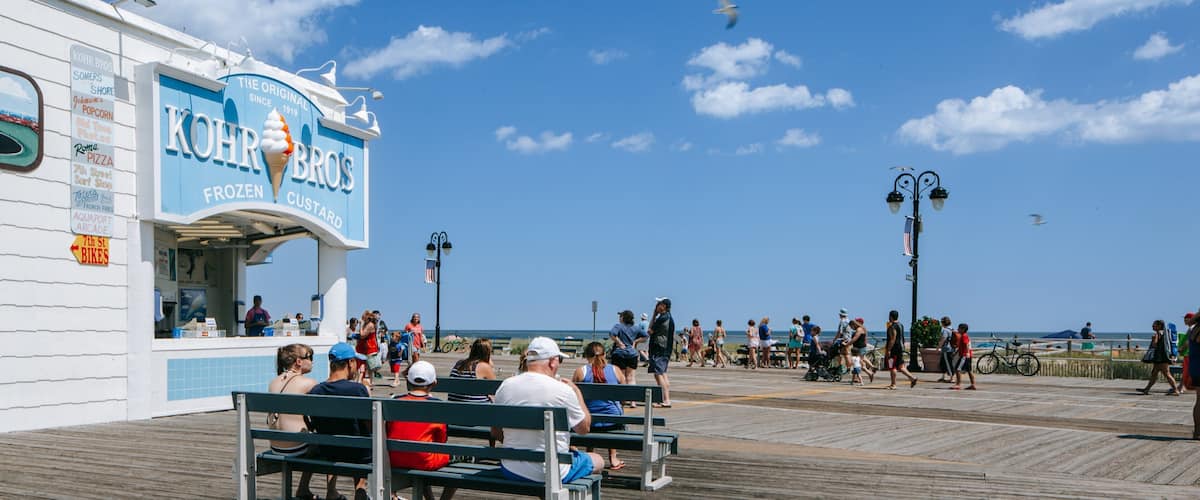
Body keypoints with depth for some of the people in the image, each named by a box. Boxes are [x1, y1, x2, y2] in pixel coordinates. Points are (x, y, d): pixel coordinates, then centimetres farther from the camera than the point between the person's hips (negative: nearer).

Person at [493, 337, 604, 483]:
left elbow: (496, 433, 6)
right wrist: (577, 392, 11)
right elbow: (584, 428, -1)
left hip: (510, 471, 6)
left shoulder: (505, 386, -3)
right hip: (551, 474, -5)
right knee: (598, 461, 21)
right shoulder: (563, 390, -16)